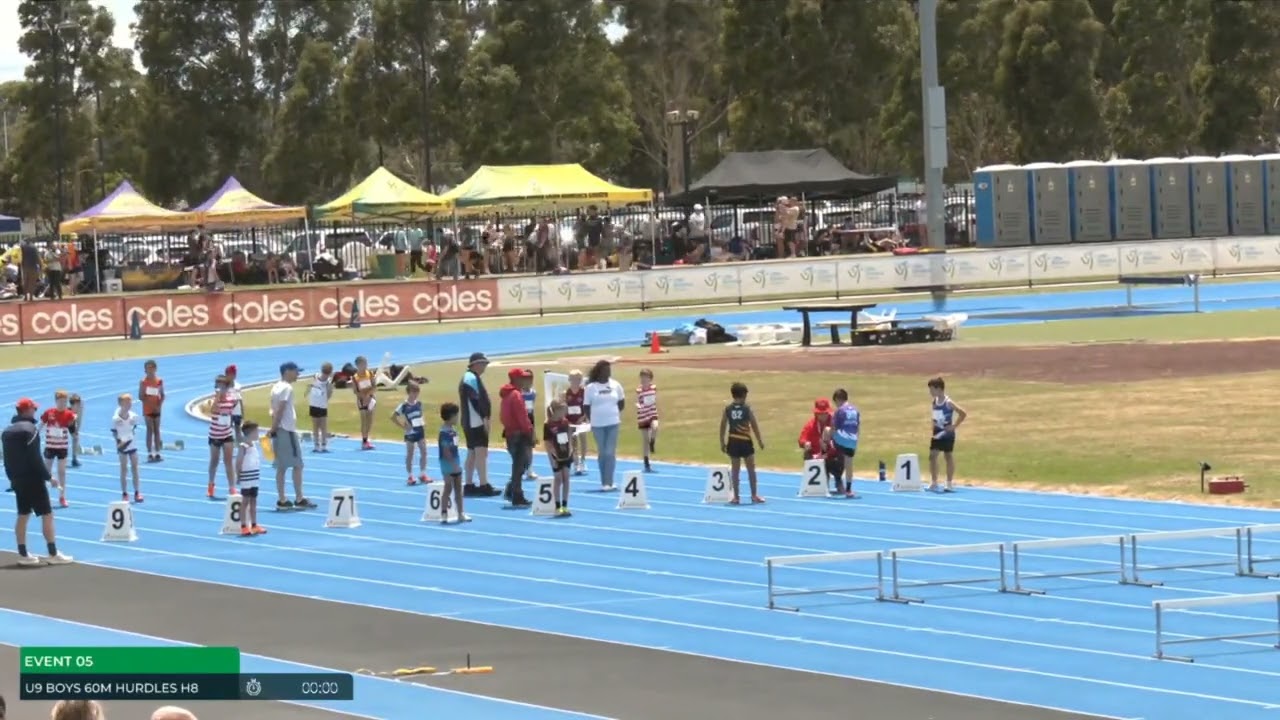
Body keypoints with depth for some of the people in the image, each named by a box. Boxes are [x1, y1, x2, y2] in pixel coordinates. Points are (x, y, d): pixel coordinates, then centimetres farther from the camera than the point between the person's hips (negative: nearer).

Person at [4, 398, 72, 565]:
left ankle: (23, 554, 12)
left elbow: (7, 459, 13)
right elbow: (35, 458, -19)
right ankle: (53, 554, -5)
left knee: (23, 515, 13)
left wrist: (12, 478, 18)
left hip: (18, 481, 8)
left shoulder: (7, 432, 10)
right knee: (47, 514, -3)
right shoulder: (30, 429, -15)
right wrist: (47, 476, -14)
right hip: (33, 479, -8)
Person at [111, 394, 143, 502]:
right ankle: (124, 494, 12)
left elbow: (134, 429, 7)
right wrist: (118, 441, -20)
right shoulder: (116, 419, -15)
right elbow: (114, 432, -7)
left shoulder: (133, 416, -6)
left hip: (132, 444, 3)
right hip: (122, 446, -3)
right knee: (124, 469, 4)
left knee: (135, 468, 5)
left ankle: (137, 493, 11)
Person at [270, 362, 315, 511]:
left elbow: (275, 411, 13)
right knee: (297, 465, -2)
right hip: (287, 431, -9)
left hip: (279, 431, 9)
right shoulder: (287, 388, -13)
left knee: (281, 467, 8)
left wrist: (273, 430, 11)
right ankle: (299, 499, -1)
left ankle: (282, 500, 8)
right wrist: (273, 430, -16)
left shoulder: (276, 387, 14)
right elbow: (280, 410, -18)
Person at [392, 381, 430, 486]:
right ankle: (410, 476, 10)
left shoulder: (419, 403, 3)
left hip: (420, 431, 5)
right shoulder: (404, 406, -13)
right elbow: (393, 417, -12)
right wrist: (403, 427, -13)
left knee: (423, 452, 2)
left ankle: (422, 474, 11)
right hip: (410, 433, -5)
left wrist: (424, 423, 2)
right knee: (410, 454, 3)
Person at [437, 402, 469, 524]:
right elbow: (446, 450, -22)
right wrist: (453, 464, -25)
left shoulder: (453, 430, 10)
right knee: (448, 488, -6)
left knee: (458, 489, 11)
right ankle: (444, 514, -1)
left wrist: (457, 464, 18)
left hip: (455, 464, 9)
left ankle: (460, 514, 17)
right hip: (448, 464, -9)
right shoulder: (445, 432, -19)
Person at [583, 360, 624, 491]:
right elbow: (586, 407, 2)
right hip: (598, 425, -1)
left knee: (610, 453, -5)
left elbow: (621, 402, 14)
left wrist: (615, 413, 10)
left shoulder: (615, 385, 3)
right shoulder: (590, 388, -3)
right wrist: (592, 419, -1)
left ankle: (608, 482, -6)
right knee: (602, 453, 6)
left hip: (613, 423, 1)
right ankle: (604, 482, 13)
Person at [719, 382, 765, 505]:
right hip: (745, 442, -2)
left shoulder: (728, 409, -1)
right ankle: (754, 495, 11)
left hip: (733, 442, 2)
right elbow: (754, 425, -5)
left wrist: (722, 442, 7)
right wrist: (760, 440, 4)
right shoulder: (747, 408, -6)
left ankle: (736, 497, 6)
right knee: (751, 469, 9)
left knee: (735, 470, 6)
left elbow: (723, 426, 0)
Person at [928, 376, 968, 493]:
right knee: (932, 456, 1)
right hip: (937, 433, 6)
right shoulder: (934, 402, 2)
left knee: (948, 456, 5)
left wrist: (954, 426, -18)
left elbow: (963, 413, -19)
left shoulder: (948, 403, -18)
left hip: (947, 434, -6)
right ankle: (934, 483, 8)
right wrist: (935, 423, 5)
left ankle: (950, 484, 14)